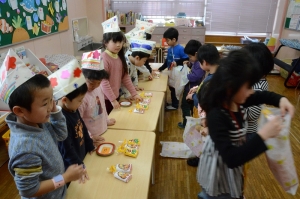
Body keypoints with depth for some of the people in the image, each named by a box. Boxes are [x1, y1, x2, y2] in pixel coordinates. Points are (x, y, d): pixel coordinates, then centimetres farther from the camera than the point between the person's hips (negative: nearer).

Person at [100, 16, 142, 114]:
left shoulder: (119, 57, 4)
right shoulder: (103, 58, -20)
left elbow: (125, 77, 7)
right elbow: (103, 82, -21)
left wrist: (134, 94, 4)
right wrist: (112, 99, -20)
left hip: (116, 96, 7)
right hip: (105, 98, -7)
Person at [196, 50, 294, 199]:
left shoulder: (236, 101, -11)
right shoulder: (216, 115, -36)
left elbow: (262, 95, 9)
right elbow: (231, 158, -37)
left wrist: (280, 99, -11)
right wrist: (263, 135, -39)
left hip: (231, 157, 8)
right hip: (221, 166, -8)